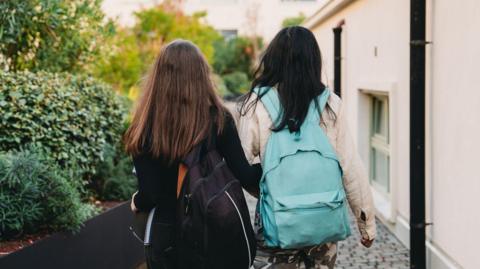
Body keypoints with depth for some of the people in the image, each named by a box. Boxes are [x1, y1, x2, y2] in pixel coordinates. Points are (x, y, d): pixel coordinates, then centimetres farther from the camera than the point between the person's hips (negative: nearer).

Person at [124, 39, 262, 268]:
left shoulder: (145, 127, -12)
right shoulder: (219, 119, -11)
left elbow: (149, 196, -14)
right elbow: (245, 178, -12)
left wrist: (136, 201, 8)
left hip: (166, 235, 0)